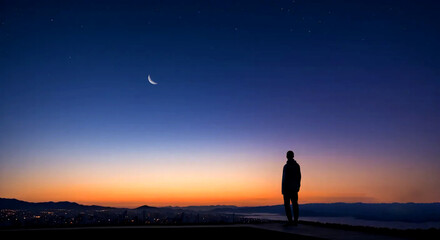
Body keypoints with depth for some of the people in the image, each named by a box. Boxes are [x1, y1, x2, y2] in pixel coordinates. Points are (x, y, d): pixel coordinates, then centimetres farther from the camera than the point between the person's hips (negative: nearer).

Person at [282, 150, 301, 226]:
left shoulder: (286, 166, -12)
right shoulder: (297, 165, 10)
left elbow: (285, 178, -16)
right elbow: (299, 177, 14)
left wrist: (283, 189, -12)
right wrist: (298, 186, 21)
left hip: (287, 188, -7)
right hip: (294, 188, 7)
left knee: (287, 204, -3)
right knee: (295, 204, 6)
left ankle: (290, 220, -8)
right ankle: (295, 221, 6)